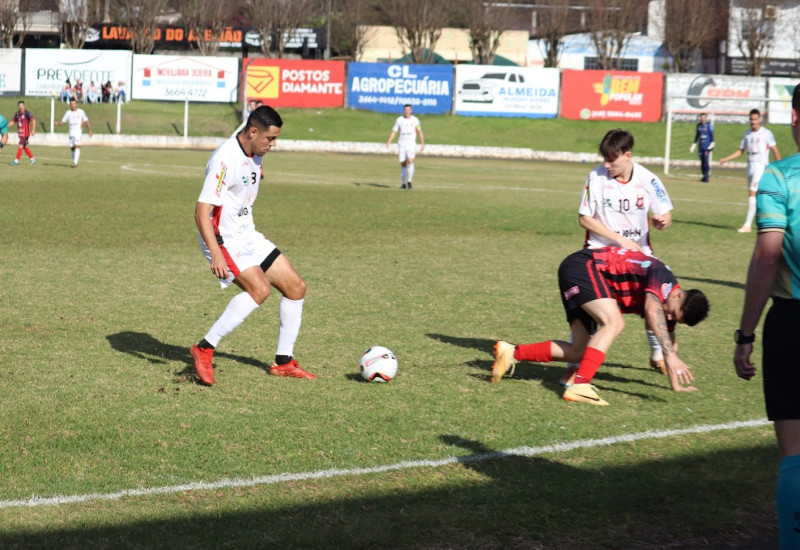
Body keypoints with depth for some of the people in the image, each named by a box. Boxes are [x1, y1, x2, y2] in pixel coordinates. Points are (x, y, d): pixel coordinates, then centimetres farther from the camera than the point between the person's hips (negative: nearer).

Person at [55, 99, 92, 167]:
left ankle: (75, 163, -22)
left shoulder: (81, 112, 1)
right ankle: (75, 161, 23)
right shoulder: (68, 113, 8)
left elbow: (86, 121, 7)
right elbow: (63, 122, 8)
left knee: (77, 146, -17)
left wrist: (90, 131, 4)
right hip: (71, 132, 4)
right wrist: (58, 123, -13)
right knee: (72, 148, 8)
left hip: (78, 132, -4)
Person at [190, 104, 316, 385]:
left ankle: (284, 361, 16)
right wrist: (216, 253, -36)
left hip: (247, 236, 9)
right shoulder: (225, 160, -23)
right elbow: (202, 211, -28)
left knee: (295, 286, 6)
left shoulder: (254, 154, 5)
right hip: (223, 240, -9)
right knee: (259, 288, -29)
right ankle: (205, 350, -20)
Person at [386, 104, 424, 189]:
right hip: (401, 144, 2)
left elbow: (420, 132, 7)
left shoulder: (415, 120, 3)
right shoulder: (399, 120, 6)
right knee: (403, 164, 2)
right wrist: (389, 141, -5)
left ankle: (409, 181, -13)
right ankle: (403, 183, 11)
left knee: (410, 161, -20)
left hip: (411, 144, -2)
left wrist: (422, 144, -1)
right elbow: (394, 132, 8)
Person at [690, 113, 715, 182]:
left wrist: (712, 143, -16)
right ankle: (704, 175, 12)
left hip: (707, 146, -6)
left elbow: (711, 135, -7)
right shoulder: (699, 125, 13)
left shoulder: (709, 125, -3)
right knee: (702, 161, 4)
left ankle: (706, 177, -9)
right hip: (701, 145, 6)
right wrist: (694, 144, 21)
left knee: (706, 161, -11)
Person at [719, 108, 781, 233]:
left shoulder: (766, 134, -6)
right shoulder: (747, 134, 12)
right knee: (756, 196, 11)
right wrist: (726, 159, 5)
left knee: (752, 194, -14)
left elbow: (775, 150, -5)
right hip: (750, 166, 7)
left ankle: (748, 225, -16)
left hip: (761, 166, -7)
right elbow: (740, 151, 16)